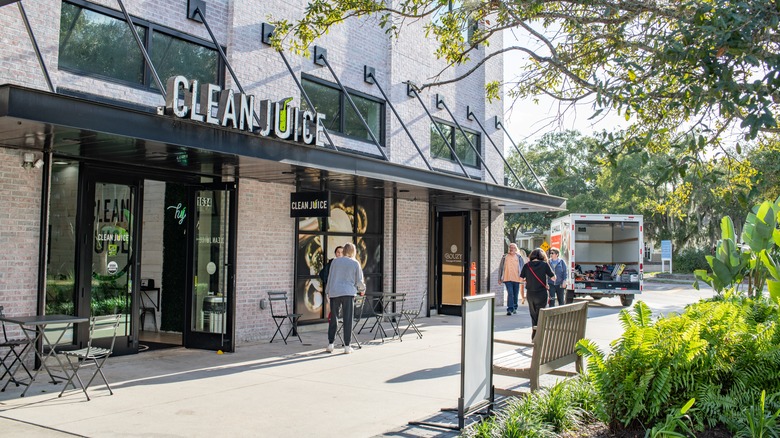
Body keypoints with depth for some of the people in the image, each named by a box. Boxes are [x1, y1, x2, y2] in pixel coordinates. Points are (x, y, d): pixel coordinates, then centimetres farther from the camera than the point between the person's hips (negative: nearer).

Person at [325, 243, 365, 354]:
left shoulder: (335, 261, 7)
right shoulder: (355, 263, 2)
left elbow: (330, 277, 10)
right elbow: (359, 281, 5)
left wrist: (328, 292, 18)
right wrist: (362, 289, 25)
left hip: (334, 293, 2)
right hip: (348, 293, -2)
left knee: (333, 319, 9)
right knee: (348, 320, 2)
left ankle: (330, 344, 11)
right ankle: (347, 346, 2)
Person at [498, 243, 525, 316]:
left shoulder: (519, 257, 8)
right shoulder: (505, 257, 6)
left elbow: (523, 268, 10)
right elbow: (500, 268, 10)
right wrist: (499, 278, 7)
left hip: (516, 279, 2)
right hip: (507, 278, -2)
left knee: (515, 295, 11)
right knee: (510, 293, -13)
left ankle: (514, 308, 27)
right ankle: (510, 309, -14)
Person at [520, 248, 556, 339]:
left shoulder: (527, 265, -1)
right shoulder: (544, 264, -7)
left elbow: (521, 279, 1)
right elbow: (553, 277, -4)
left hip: (530, 294, 3)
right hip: (542, 293, -3)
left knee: (533, 315, 17)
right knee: (540, 315, 6)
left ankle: (534, 335, 23)